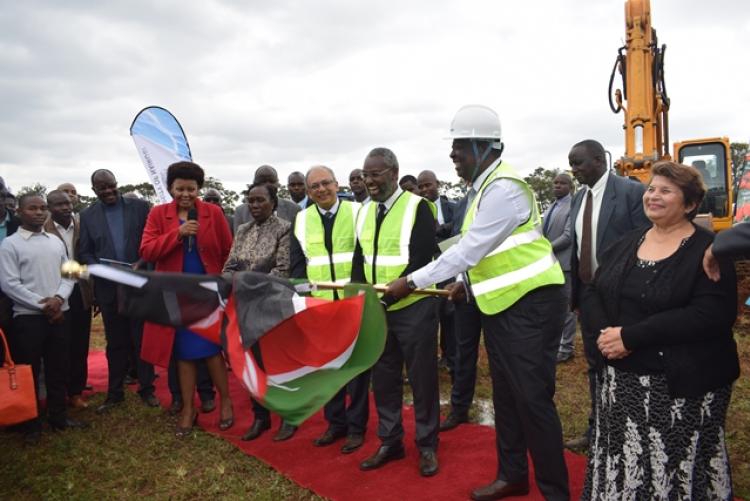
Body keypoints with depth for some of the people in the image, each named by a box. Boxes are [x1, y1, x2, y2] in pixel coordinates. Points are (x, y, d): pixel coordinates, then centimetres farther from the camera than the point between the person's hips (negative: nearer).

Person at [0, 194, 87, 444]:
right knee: (29, 372, 5)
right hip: (28, 317, -4)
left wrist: (58, 298, -11)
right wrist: (42, 305, -14)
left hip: (58, 314, 4)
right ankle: (31, 424, 18)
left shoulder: (56, 242, 10)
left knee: (58, 369, 11)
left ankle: (58, 416, 25)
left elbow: (68, 274, 8)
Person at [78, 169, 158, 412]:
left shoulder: (139, 207, 1)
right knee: (115, 343, 11)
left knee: (142, 339, 6)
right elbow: (84, 252, 5)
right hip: (108, 288, 2)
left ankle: (147, 389, 17)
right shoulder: (87, 216, 6)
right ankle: (114, 393, 22)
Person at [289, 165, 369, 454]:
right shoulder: (301, 220, 7)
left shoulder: (357, 212, -2)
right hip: (319, 306, 3)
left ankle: (356, 426, 19)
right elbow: (296, 266, 8)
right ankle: (335, 423, 27)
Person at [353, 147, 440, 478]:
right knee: (383, 378, 14)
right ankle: (389, 442, 30)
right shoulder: (365, 212, 9)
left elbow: (421, 259, -17)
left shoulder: (416, 206, -10)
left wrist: (389, 297, -22)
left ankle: (427, 445, 23)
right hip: (375, 310, 6)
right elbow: (359, 259, 12)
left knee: (421, 378, 6)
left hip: (412, 308, -6)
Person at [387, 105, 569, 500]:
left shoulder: (503, 188, -20)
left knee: (532, 399, -4)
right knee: (506, 395, 17)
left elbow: (470, 248, -23)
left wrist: (413, 281, -18)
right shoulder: (482, 187, 11)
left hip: (530, 303, -10)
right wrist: (466, 282, 11)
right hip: (501, 304, 10)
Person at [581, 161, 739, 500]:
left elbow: (711, 315, -20)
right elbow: (594, 291, 11)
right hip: (622, 379, 5)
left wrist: (630, 336, -21)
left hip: (683, 386, -5)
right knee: (624, 464, 11)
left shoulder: (708, 251, -8)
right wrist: (605, 332, -10)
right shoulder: (628, 243, 10)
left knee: (677, 471, 4)